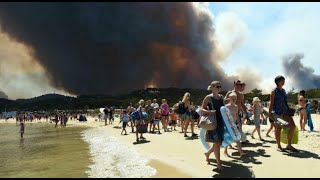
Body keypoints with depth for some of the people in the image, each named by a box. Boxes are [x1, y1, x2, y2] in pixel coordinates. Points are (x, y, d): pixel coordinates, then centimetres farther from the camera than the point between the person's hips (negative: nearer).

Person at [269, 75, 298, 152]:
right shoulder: (274, 91, -6)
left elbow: (285, 102, 21)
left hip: (285, 111, 7)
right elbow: (271, 103, -9)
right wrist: (270, 113, -15)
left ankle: (289, 145, 6)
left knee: (293, 126, -4)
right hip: (277, 112, -7)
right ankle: (279, 146, 12)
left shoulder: (283, 90, 14)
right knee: (278, 129, 0)